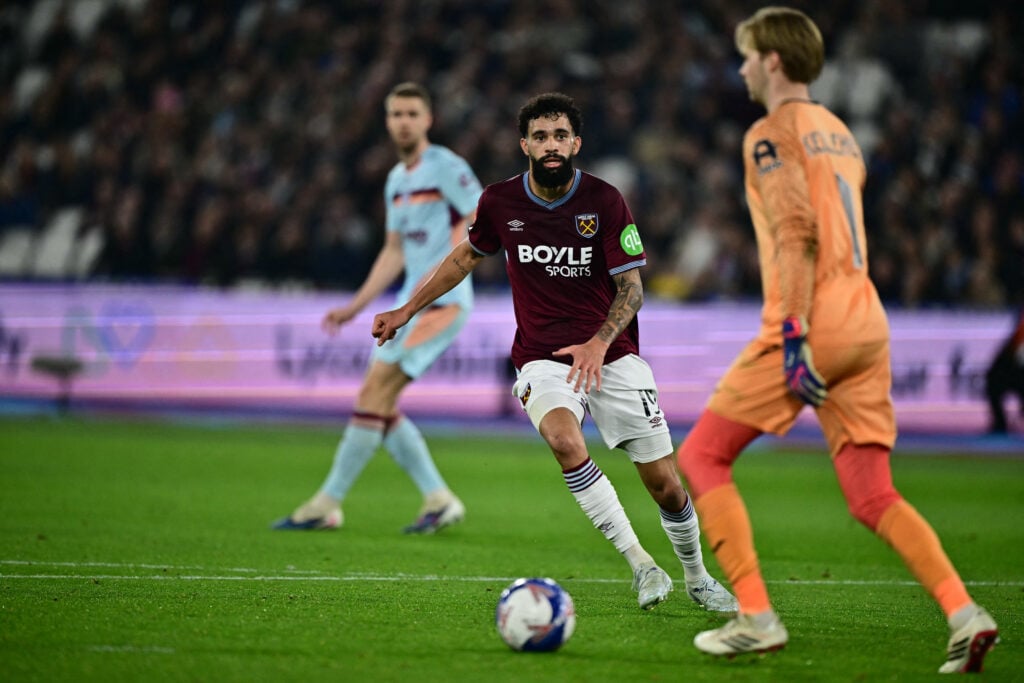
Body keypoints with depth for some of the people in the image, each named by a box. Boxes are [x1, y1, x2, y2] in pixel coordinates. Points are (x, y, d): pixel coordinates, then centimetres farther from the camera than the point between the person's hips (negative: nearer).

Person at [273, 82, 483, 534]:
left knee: (375, 393, -13)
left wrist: (445, 269, -26)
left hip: (442, 301, -9)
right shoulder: (396, 180, 18)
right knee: (380, 404, 4)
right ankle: (439, 500, 12)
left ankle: (327, 505, -10)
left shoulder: (445, 167, -8)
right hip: (411, 303, 9)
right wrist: (355, 307, 21)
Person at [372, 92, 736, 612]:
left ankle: (697, 578, 26)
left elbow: (631, 288, -8)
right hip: (542, 359, 1)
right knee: (565, 440, -32)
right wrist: (407, 310, 17)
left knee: (664, 484, -2)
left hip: (611, 355, -1)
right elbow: (467, 256, 18)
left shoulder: (605, 201, -8)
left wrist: (598, 343, -25)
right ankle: (640, 565, -25)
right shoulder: (500, 202, -1)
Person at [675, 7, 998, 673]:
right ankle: (963, 612, -14)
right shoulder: (838, 132, 22)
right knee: (874, 496, 6)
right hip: (867, 319, 8)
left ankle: (756, 617, -3)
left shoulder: (772, 133, -4)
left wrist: (794, 336, -21)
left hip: (811, 320, -8)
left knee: (701, 458, 5)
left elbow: (797, 235, -16)